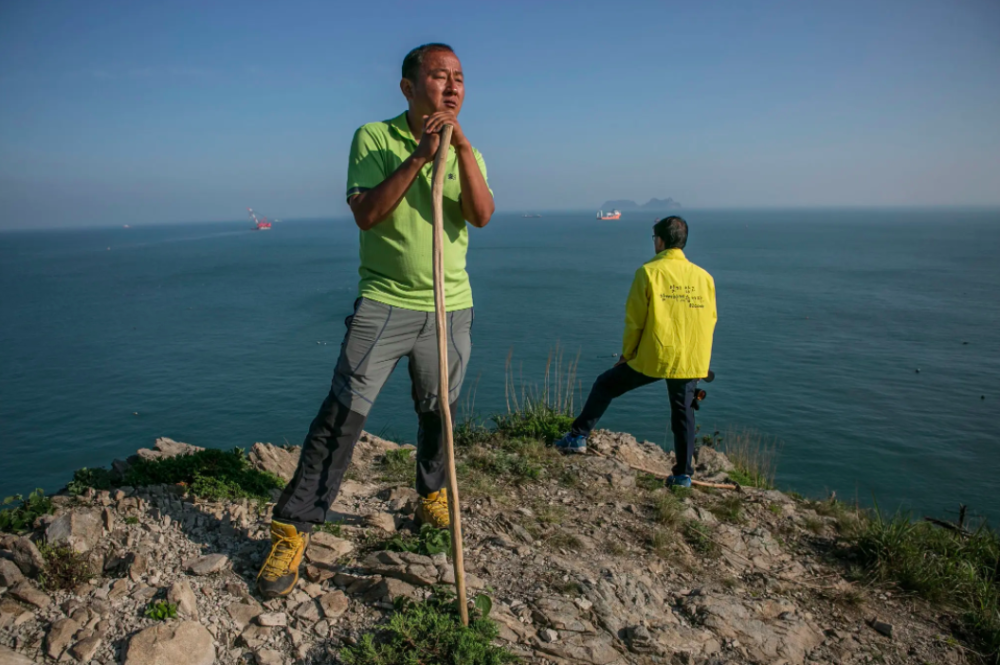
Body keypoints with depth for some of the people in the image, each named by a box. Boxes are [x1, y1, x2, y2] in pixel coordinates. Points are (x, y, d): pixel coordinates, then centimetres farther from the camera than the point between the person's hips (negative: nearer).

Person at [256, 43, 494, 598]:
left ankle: (433, 496, 38)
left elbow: (482, 215, -10)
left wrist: (461, 146, -19)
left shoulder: (466, 153, 9)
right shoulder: (374, 138, -2)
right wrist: (419, 156, -19)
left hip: (451, 306, 4)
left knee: (438, 412, 14)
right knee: (343, 412, -9)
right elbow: (366, 214, -15)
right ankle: (291, 531, 1)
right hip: (384, 302, -3)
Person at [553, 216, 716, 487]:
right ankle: (683, 474, 21)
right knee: (683, 413, 18)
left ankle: (579, 436, 18)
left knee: (605, 385, 14)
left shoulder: (649, 272, -8)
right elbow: (710, 321, 8)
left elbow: (634, 321, -7)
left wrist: (626, 354, 6)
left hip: (653, 357, -3)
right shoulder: (704, 277, 4)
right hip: (691, 361, 4)